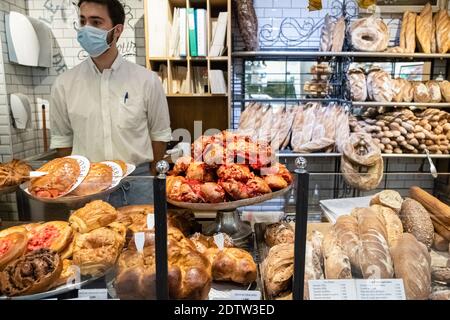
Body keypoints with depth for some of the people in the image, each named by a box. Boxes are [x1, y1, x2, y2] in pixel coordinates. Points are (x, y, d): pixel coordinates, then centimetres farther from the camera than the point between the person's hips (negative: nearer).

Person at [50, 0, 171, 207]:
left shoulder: (147, 80, -4)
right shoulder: (64, 84, 0)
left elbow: (160, 135, 3)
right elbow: (62, 139, 8)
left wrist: (149, 179, 4)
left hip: (138, 184, -1)